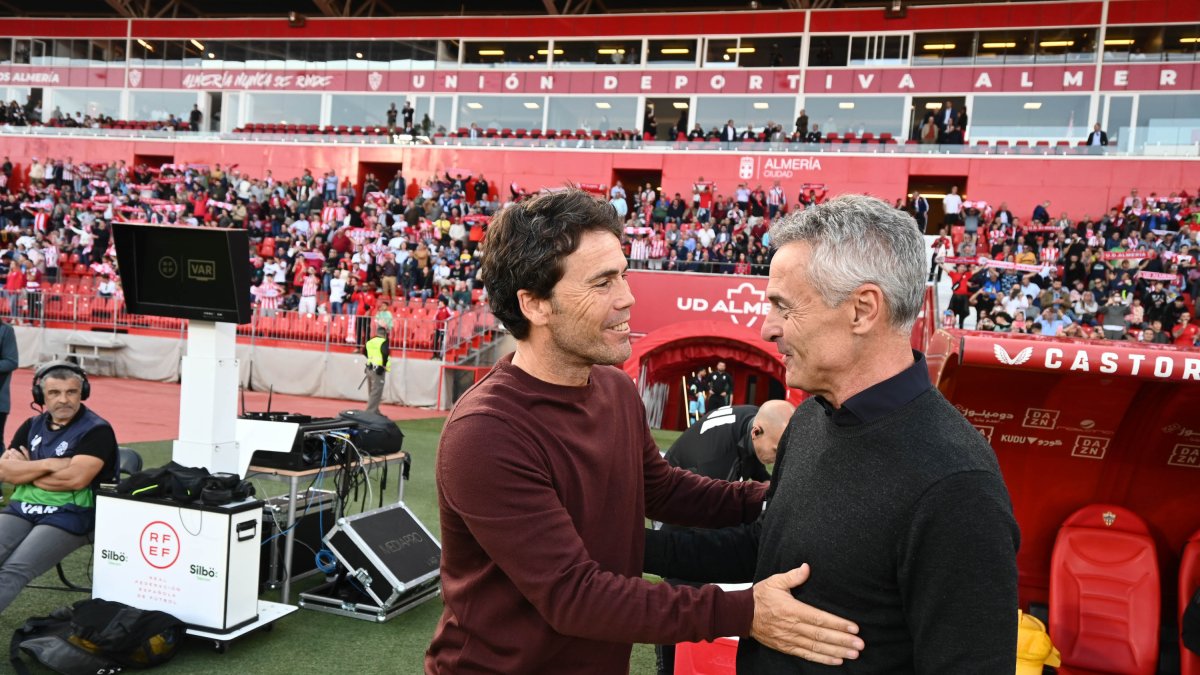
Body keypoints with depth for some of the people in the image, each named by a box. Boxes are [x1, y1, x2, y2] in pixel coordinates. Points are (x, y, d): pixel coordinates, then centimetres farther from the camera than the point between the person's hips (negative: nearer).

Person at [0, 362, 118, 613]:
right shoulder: (32, 426, 13)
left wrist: (24, 470, -4)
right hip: (22, 509, 6)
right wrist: (48, 464, -10)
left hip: (67, 516, -5)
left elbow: (75, 479, -18)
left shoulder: (97, 430, -6)